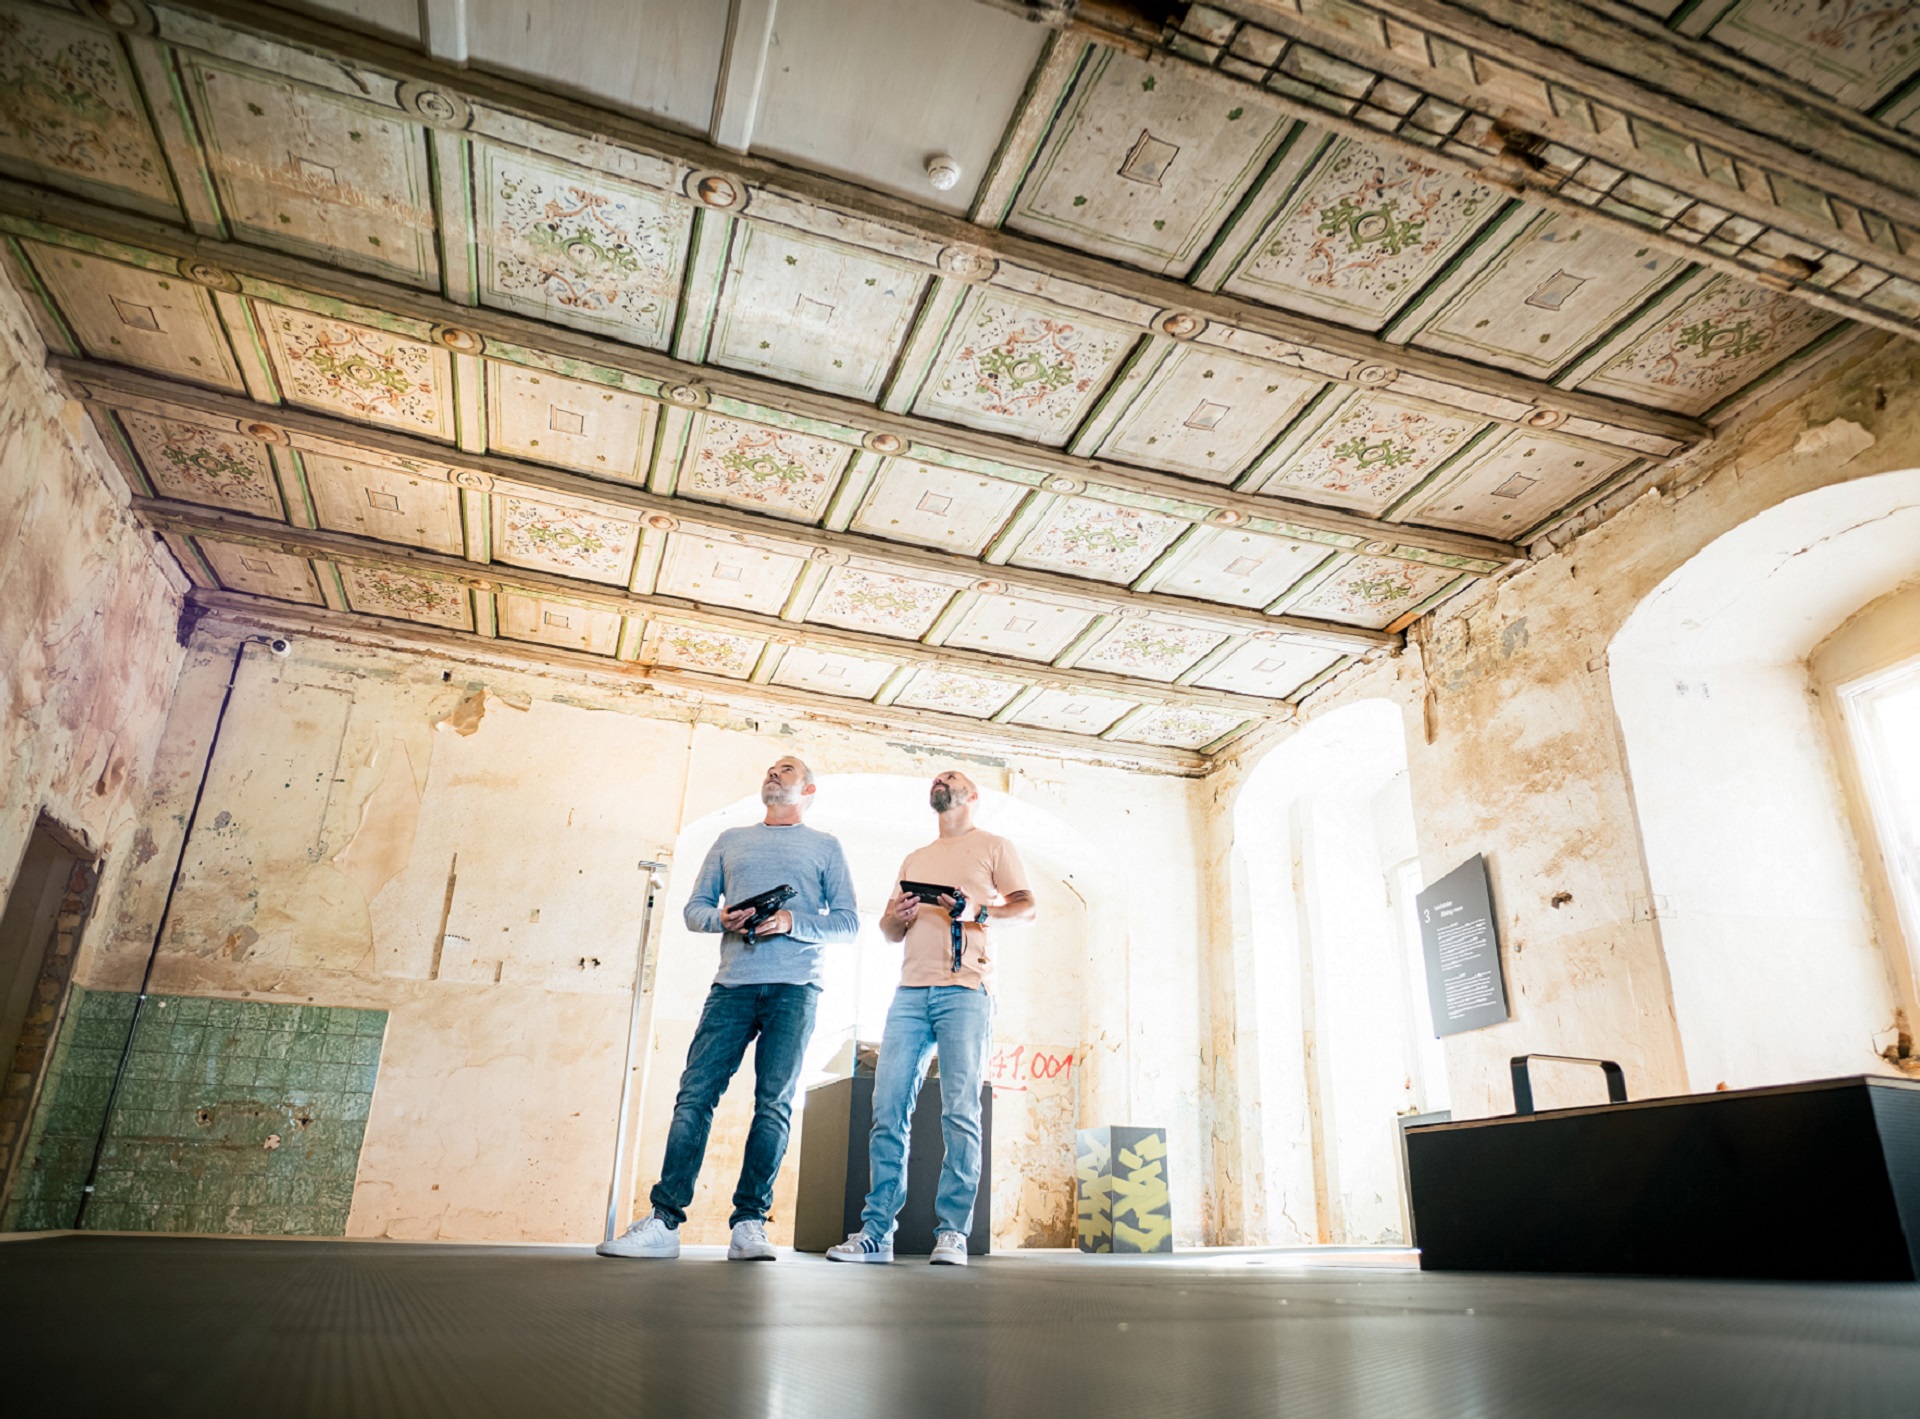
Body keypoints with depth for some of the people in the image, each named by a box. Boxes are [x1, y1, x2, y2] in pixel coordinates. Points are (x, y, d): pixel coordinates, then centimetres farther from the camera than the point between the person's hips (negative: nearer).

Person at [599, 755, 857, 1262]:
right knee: (694, 1095, -6)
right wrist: (721, 919, -5)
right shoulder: (730, 840, 23)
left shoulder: (825, 846, 15)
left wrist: (793, 923, -10)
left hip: (794, 989, -2)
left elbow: (847, 923, 7)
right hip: (734, 985, 2)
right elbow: (695, 907, 18)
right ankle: (664, 1220, -2)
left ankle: (749, 1224, 2)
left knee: (774, 1104, -4)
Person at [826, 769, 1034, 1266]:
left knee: (960, 1112, -9)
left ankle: (952, 1231, -4)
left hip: (965, 989, -4)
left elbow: (1026, 907, 4)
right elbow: (888, 931, 28)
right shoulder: (914, 860, 28)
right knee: (888, 1108, -2)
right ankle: (876, 1230, 3)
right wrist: (896, 916, 3)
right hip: (910, 991, 5)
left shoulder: (993, 847, 14)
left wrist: (978, 912, -15)